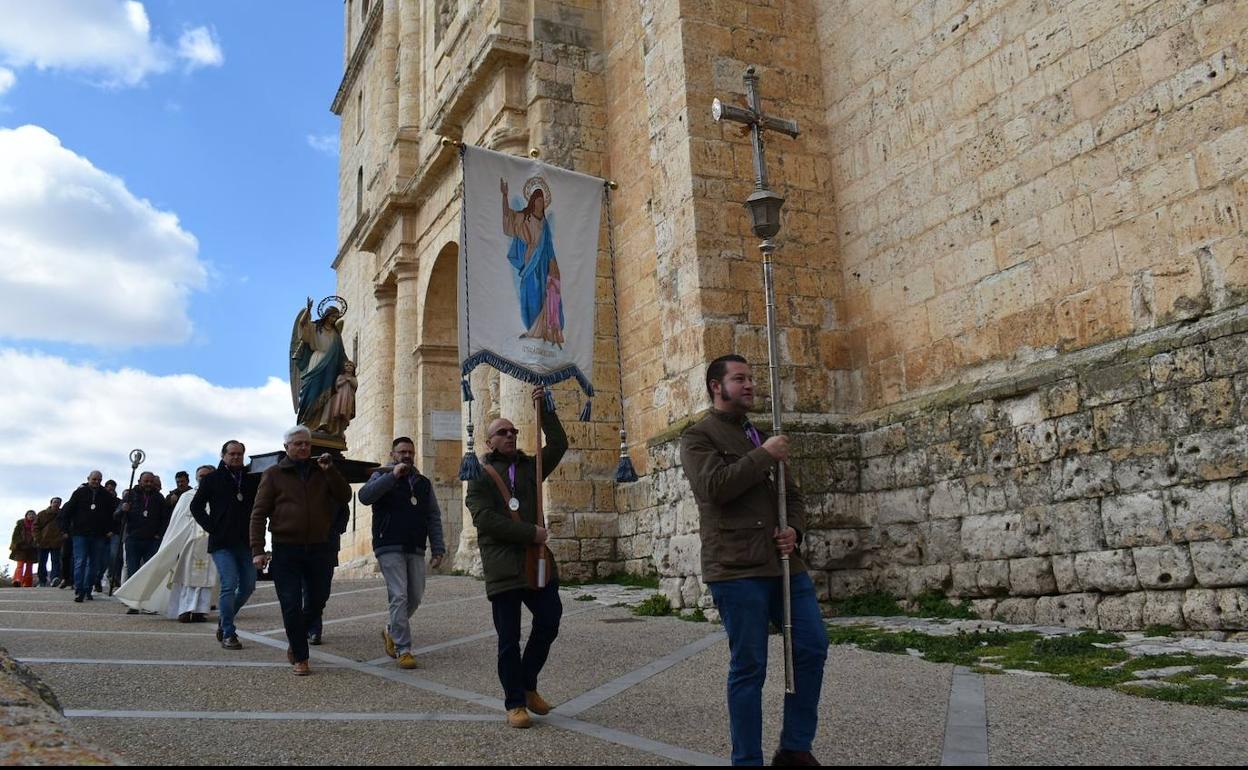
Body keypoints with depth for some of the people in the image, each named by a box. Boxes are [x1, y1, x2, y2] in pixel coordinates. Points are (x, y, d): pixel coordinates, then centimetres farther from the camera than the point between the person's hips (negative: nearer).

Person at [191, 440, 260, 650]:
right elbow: (196, 506, 5)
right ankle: (228, 633, -1)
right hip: (222, 543, -4)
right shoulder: (212, 479, 4)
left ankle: (224, 620, 28)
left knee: (248, 586, 7)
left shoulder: (253, 479, 8)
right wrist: (211, 527, -4)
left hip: (246, 543, 4)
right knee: (229, 585, -10)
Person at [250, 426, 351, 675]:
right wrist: (257, 550, -9)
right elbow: (258, 513, -1)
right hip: (286, 551, -3)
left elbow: (344, 497, 1)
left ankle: (296, 641, 36)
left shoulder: (323, 472, 11)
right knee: (291, 605, -2)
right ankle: (300, 657, 11)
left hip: (320, 549, 3)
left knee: (317, 602, 10)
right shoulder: (273, 474, 2)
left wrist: (330, 471, -10)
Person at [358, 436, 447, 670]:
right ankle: (403, 650, -5)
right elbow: (365, 496, -15)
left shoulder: (423, 483, 17)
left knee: (414, 598, 7)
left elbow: (434, 517, 14)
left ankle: (392, 632, 31)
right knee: (399, 597, -11)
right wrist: (393, 475, -18)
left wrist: (438, 549, 5)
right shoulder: (382, 477, 5)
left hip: (416, 550, 5)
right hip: (390, 548, -5)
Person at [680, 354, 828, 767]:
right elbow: (714, 486, -18)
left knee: (812, 647, 6)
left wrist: (794, 528, 2)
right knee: (749, 667, -2)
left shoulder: (761, 436, 22)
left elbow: (791, 494, 23)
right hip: (737, 568, -7)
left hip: (783, 562, 7)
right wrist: (763, 456, -11)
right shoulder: (699, 436, 0)